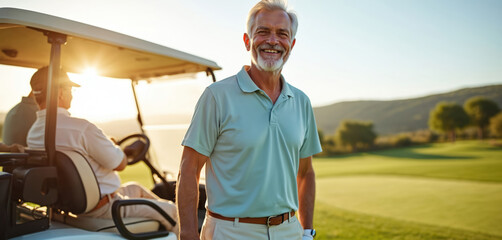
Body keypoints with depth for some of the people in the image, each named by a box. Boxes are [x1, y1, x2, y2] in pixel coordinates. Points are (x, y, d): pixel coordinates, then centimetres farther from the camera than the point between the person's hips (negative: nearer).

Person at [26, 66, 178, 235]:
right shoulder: (80, 128, -28)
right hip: (104, 209, -9)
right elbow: (120, 163, -18)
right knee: (171, 211, 6)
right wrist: (113, 145, 4)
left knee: (135, 188, 32)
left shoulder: (32, 134, 2)